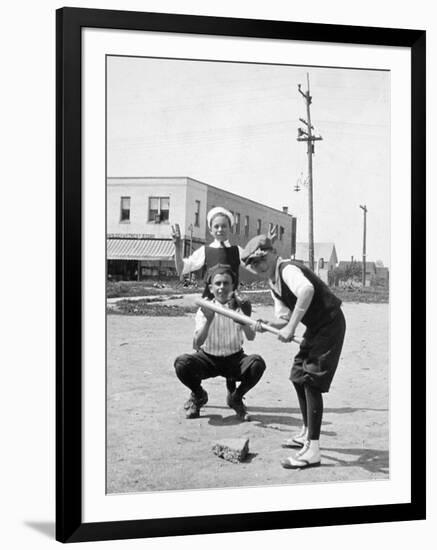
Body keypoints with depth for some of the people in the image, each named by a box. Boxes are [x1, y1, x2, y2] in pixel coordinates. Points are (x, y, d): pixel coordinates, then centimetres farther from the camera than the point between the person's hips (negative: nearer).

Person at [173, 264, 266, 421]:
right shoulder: (204, 309, -9)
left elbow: (251, 337, -24)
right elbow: (196, 344, -21)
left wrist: (238, 313, -39)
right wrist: (208, 320, -35)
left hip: (234, 359, 1)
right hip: (208, 359, 0)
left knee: (257, 363, -30)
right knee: (182, 363, -30)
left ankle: (236, 398, 2)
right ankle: (198, 396, 5)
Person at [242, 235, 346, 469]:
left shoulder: (287, 269, -22)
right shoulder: (273, 282, 8)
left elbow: (307, 290, -45)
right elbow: (284, 317, 7)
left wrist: (291, 327, -40)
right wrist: (267, 326, -14)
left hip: (330, 324, -10)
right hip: (315, 327, 10)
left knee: (311, 381, -14)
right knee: (298, 377, 17)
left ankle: (312, 451, -12)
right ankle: (307, 434, 34)